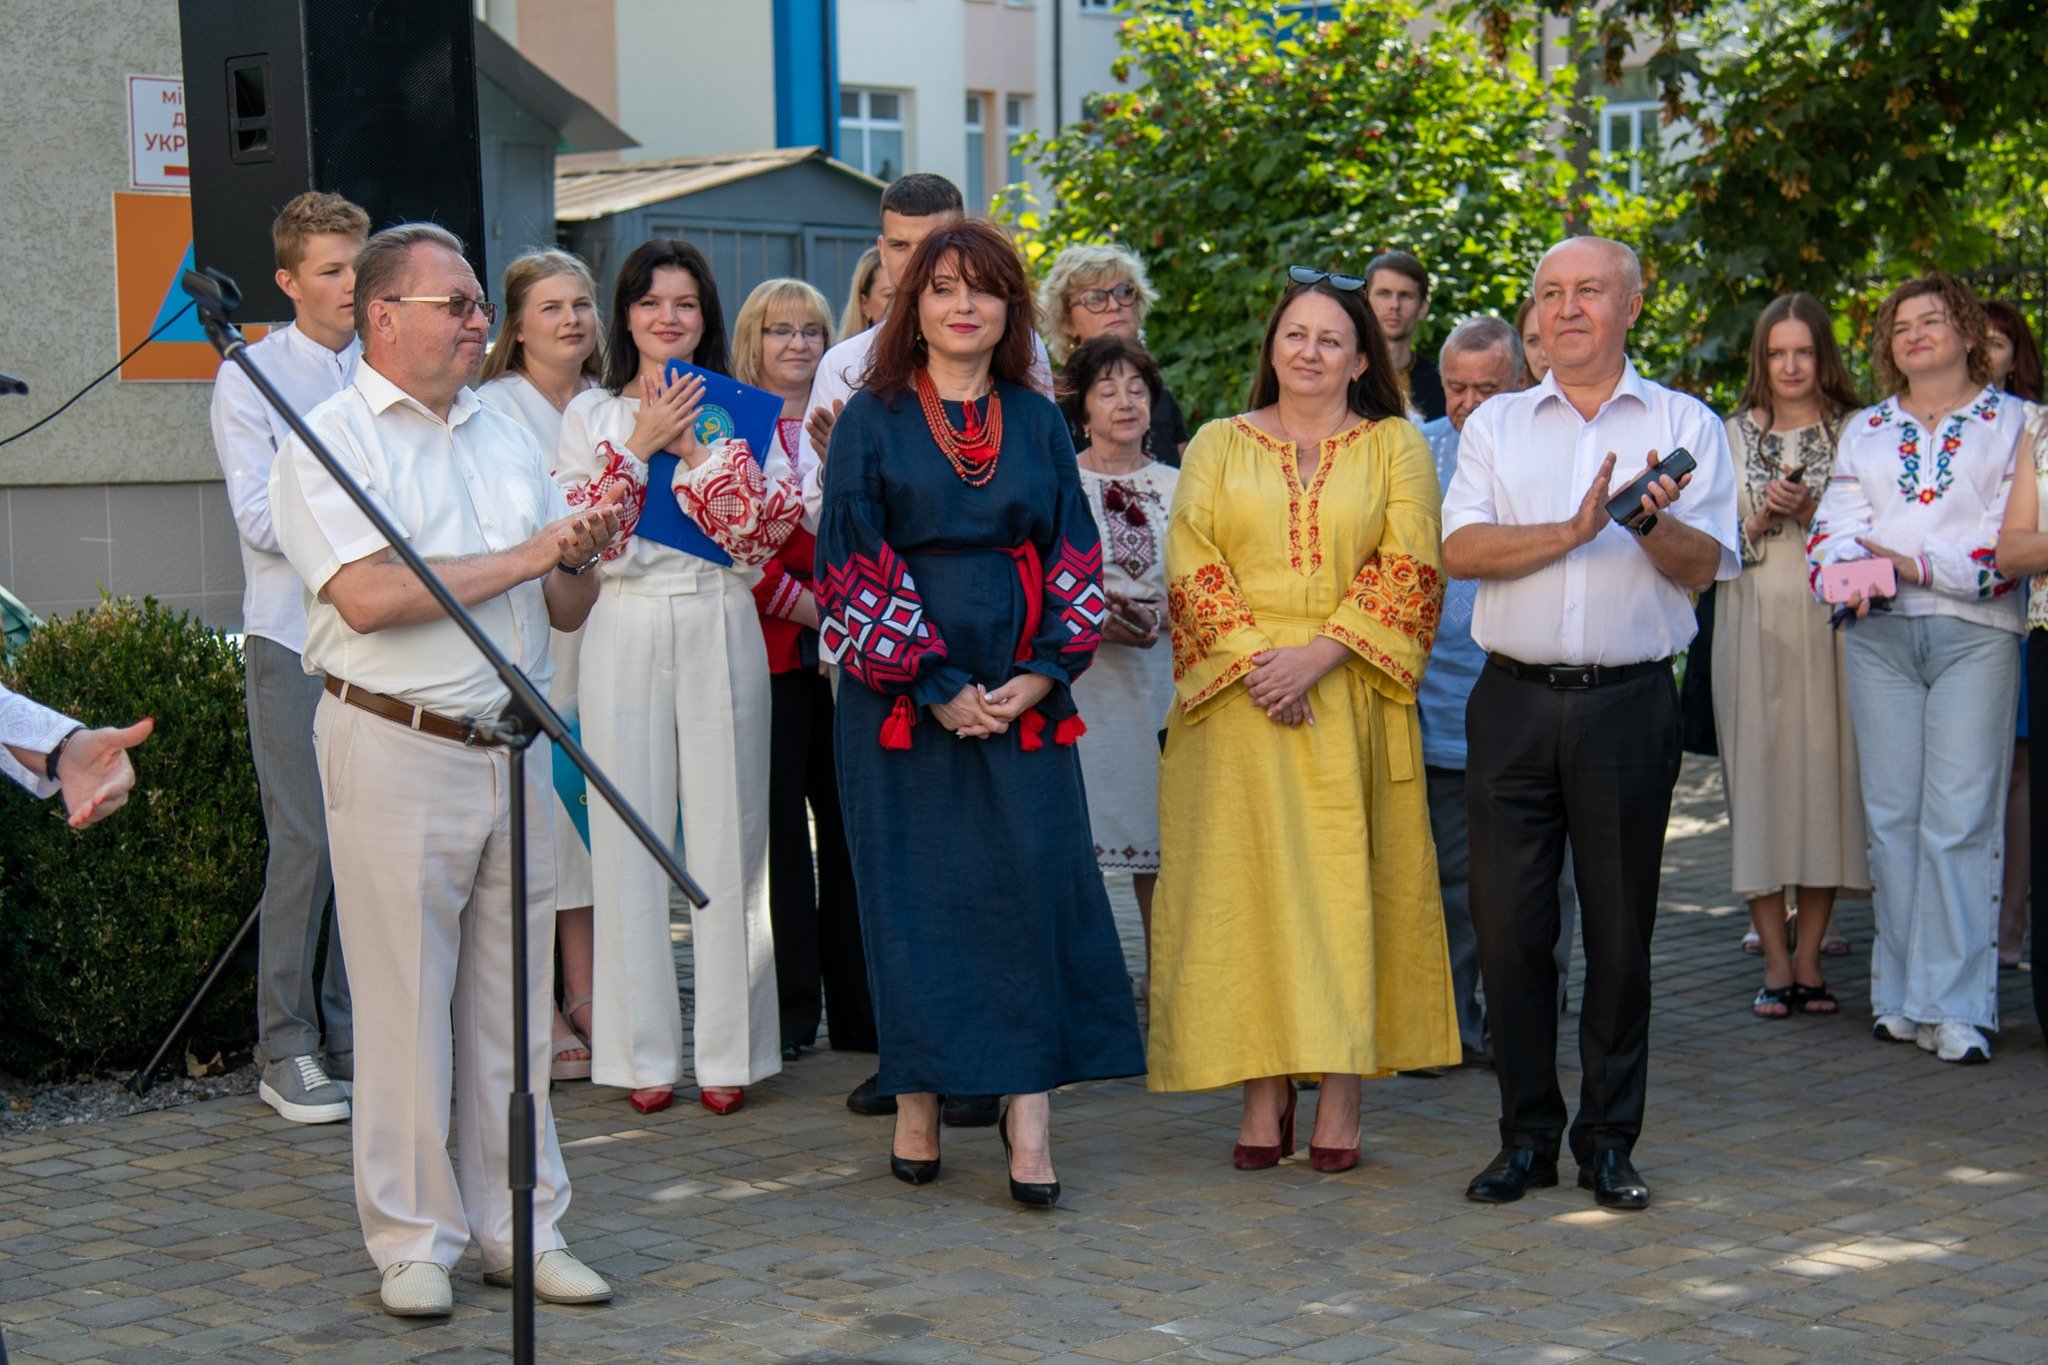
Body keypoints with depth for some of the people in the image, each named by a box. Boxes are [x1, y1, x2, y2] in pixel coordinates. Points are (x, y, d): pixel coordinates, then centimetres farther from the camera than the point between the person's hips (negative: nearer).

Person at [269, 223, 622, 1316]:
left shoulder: (509, 439, 16)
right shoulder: (330, 437, -4)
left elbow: (565, 612, 17)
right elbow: (367, 594, -19)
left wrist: (580, 558, -6)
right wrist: (527, 555, -13)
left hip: (514, 746, 6)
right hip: (395, 746, -6)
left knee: (514, 997, 9)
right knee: (406, 1000, 0)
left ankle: (521, 1224, 18)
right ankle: (413, 1239, 11)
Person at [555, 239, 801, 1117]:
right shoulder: (591, 414, 9)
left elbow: (771, 526, -4)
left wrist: (699, 448, -10)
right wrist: (640, 446, -9)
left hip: (721, 626, 0)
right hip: (625, 629, 0)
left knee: (726, 830, 0)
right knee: (630, 836, 0)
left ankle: (730, 1048, 7)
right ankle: (642, 1049, 7)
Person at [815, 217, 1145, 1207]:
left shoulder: (1038, 421, 11)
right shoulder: (872, 419, 3)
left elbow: (1075, 557, 9)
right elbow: (853, 563, -4)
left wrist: (1041, 674, -6)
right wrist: (936, 685, -10)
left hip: (1021, 692, 2)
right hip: (903, 694, -2)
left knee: (1031, 883, -6)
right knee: (912, 890, 0)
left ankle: (1029, 1108, -5)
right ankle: (917, 1106, 8)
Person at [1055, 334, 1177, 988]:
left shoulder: (1176, 487, 12)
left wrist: (1158, 615, -5)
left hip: (1159, 674, 3)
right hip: (1076, 674, -3)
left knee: (1159, 830, 1)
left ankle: (1161, 970, 10)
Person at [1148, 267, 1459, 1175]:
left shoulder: (1396, 447, 9)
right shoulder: (1217, 446, 13)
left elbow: (1409, 569, -2)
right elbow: (1191, 565, 3)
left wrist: (1319, 654, -13)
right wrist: (1252, 658, -12)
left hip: (1352, 704, -1)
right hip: (1238, 704, 1)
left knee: (1347, 883, -3)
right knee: (1245, 881, -2)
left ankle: (1340, 1095, 1)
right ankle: (1263, 1094, 2)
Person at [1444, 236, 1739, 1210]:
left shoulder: (1686, 425, 9)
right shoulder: (1495, 426, 12)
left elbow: (1705, 564, -1)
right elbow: (1459, 548, -2)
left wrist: (1650, 518, -21)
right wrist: (1574, 529, -13)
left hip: (1630, 702, -1)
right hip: (1514, 701, 1)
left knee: (1620, 928, 3)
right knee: (1508, 924, 1)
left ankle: (1609, 1140, 14)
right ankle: (1527, 1136, 12)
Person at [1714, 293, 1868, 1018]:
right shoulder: (1734, 436, 13)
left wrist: (1814, 515, -11)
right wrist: (1764, 515, -8)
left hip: (1833, 620, -1)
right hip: (1756, 624, 1)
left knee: (1826, 766, -4)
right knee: (1760, 772, -5)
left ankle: (1809, 958, 4)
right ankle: (1776, 962, -1)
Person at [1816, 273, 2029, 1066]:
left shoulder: (2015, 422, 8)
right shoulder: (1865, 431, 20)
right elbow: (1837, 525, 9)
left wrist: (1920, 564, -12)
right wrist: (1853, 570, -13)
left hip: (1976, 635, -3)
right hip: (1879, 636, 4)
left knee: (1961, 821, -9)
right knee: (1891, 816, 1)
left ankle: (1957, 1005, -7)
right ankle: (1902, 996, 8)